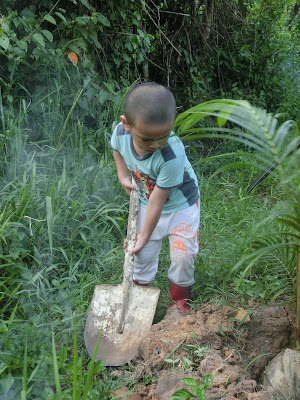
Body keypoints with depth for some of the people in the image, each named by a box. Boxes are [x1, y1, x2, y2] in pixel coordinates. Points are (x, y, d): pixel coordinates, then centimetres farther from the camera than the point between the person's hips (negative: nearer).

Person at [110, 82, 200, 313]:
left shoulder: (172, 156, -41)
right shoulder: (121, 133, -26)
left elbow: (157, 201, -30)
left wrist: (145, 236, -21)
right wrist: (123, 176, -5)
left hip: (180, 205, -4)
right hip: (146, 202, 4)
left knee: (184, 254, 2)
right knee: (144, 253, 13)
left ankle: (180, 296, 27)